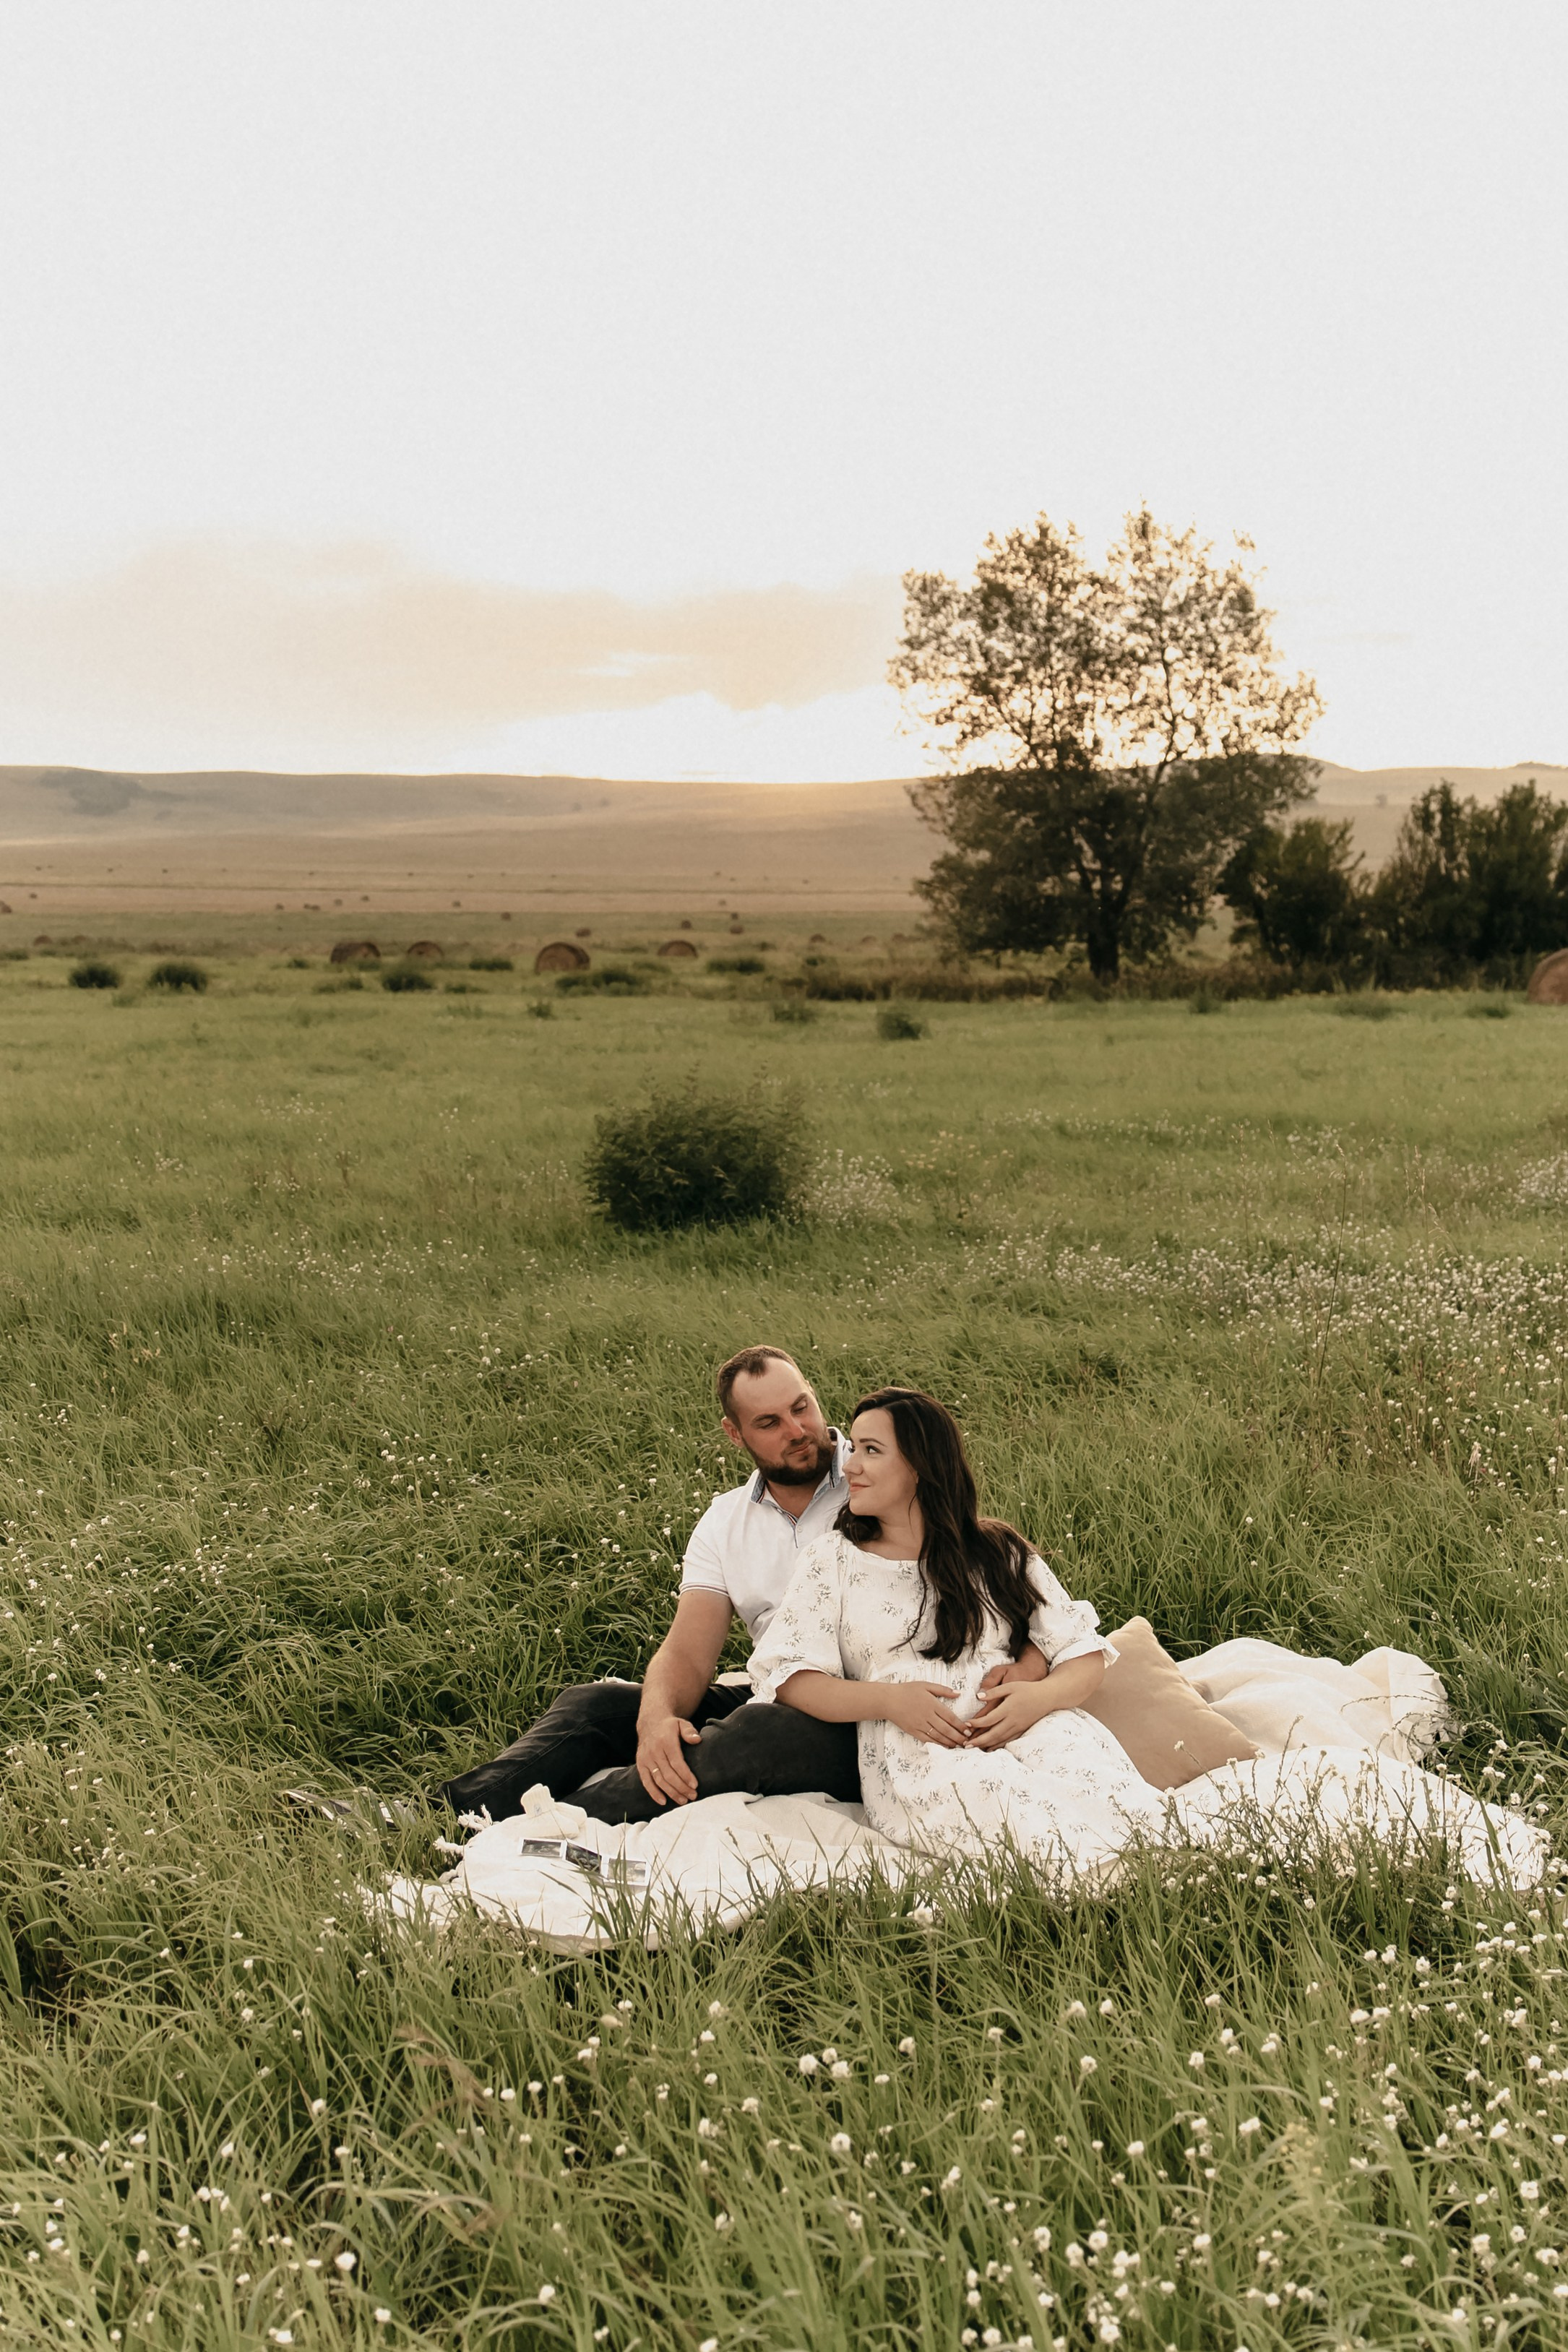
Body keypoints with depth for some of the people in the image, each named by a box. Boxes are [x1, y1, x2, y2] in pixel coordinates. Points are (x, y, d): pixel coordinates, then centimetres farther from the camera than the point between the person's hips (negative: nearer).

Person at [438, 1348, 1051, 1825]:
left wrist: (1020, 1663, -28)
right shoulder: (725, 1522, 10)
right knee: (594, 1703, -8)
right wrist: (657, 1717, -23)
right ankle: (469, 1813, -29)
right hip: (777, 1700, 6)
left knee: (759, 1732, -36)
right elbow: (688, 1653, 1)